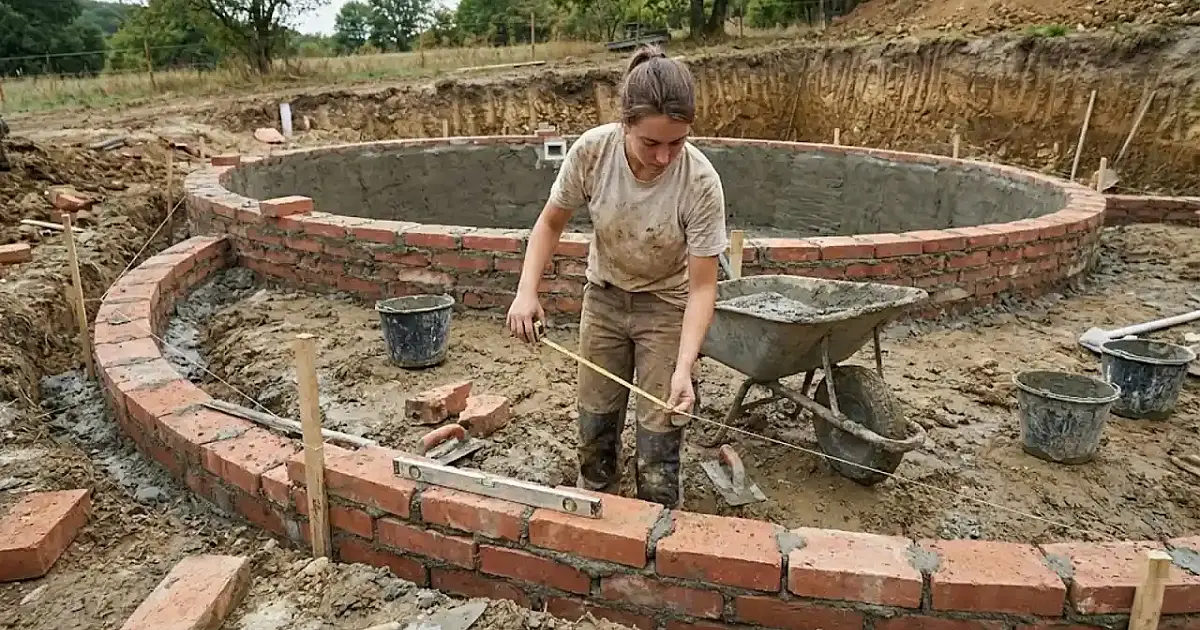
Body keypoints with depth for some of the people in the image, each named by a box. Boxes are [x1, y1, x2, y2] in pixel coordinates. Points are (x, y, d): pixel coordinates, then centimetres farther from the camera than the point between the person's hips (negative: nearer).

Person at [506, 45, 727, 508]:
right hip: (604, 296, 3)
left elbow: (702, 286, -24)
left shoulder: (700, 183, -30)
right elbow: (551, 222, -7)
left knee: (658, 441, -1)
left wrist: (683, 368, -35)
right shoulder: (592, 150, -25)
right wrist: (526, 292, -20)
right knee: (594, 425, 14)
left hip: (667, 306, -2)